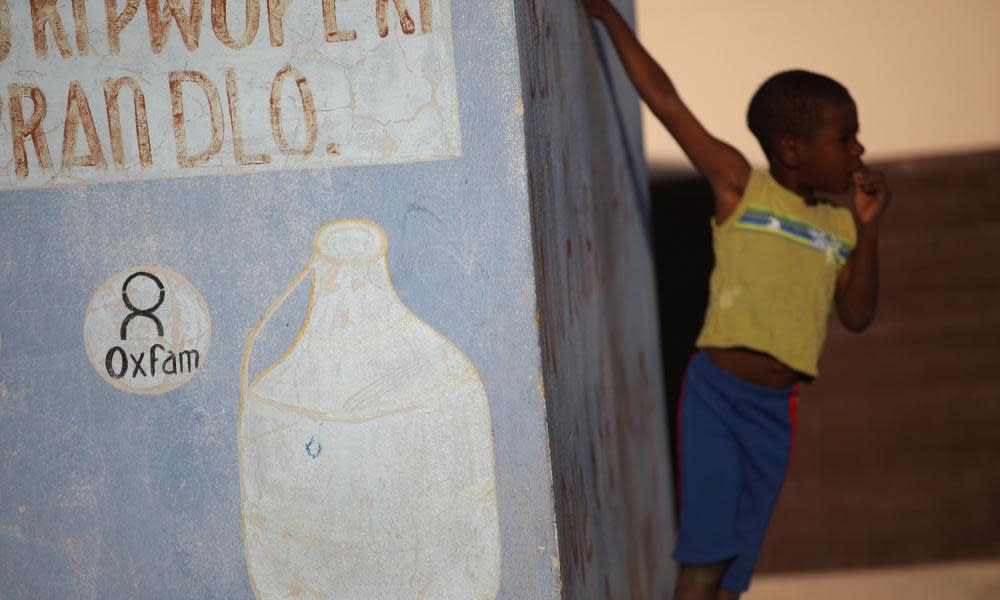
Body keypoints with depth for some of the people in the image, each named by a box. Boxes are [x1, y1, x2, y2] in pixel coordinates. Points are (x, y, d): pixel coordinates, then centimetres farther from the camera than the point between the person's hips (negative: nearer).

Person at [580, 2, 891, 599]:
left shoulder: (839, 225, 12)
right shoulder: (739, 185, -1)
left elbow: (857, 316, 11)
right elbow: (665, 100, -1)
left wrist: (868, 230, 0)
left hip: (777, 409, 4)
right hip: (717, 391, -4)